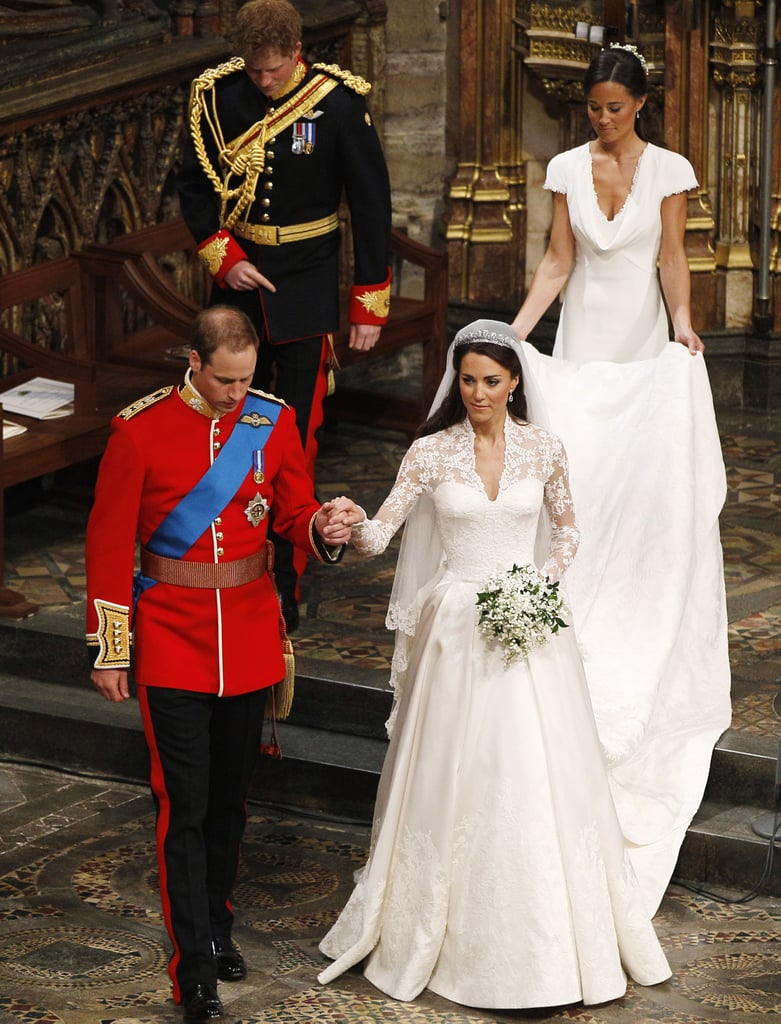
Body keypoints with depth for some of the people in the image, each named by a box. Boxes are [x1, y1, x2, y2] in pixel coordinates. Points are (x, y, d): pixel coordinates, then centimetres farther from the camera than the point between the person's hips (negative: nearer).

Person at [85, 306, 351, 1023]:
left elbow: (295, 513, 7)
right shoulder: (140, 429, -10)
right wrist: (108, 650, -6)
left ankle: (217, 925, 34)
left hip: (250, 629, 4)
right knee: (185, 801, -4)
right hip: (172, 636, -3)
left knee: (231, 794, 15)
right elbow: (109, 542, -6)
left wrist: (322, 530, -18)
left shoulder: (274, 422, 0)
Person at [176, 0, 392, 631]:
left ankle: (284, 592, 3)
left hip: (305, 294, -3)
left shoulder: (339, 103, -10)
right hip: (238, 280, 3)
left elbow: (371, 205, -4)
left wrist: (370, 306, -4)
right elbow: (194, 187, 9)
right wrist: (223, 258, -6)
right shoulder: (218, 96, -3)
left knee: (296, 438, -3)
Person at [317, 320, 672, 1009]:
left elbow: (567, 528, 14)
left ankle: (548, 943, 14)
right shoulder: (432, 453, -3)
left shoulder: (543, 449, 0)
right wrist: (356, 523, -31)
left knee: (537, 781, 1)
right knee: (454, 780, 2)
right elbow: (380, 537, -9)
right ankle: (454, 933, 16)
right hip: (458, 632, -1)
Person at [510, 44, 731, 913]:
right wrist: (517, 328, -7)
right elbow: (558, 262, 3)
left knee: (645, 481, 0)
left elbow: (672, 257, -4)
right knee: (575, 476, -2)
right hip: (582, 342, 2)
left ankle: (640, 632, 13)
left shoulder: (669, 171, -2)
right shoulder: (568, 168, 2)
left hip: (644, 344, -1)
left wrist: (682, 322, -20)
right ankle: (577, 620, 6)